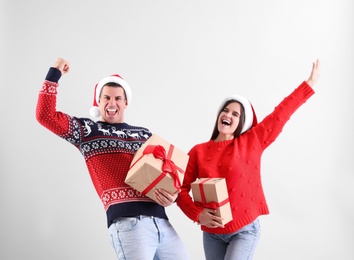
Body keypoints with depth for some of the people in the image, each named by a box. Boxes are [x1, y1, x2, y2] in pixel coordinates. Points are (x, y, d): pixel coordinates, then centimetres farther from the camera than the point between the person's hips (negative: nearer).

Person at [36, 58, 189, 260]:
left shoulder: (144, 134, 22)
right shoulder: (88, 130, 11)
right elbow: (45, 115, 1)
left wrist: (172, 194, 2)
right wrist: (54, 74, 3)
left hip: (161, 221, 5)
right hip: (128, 222, -5)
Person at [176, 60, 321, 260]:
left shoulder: (251, 142, -1)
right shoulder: (198, 152, 1)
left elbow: (281, 114, 3)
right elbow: (181, 188, 0)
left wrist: (310, 83, 8)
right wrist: (198, 214, -16)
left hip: (245, 231, -2)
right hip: (212, 233, 2)